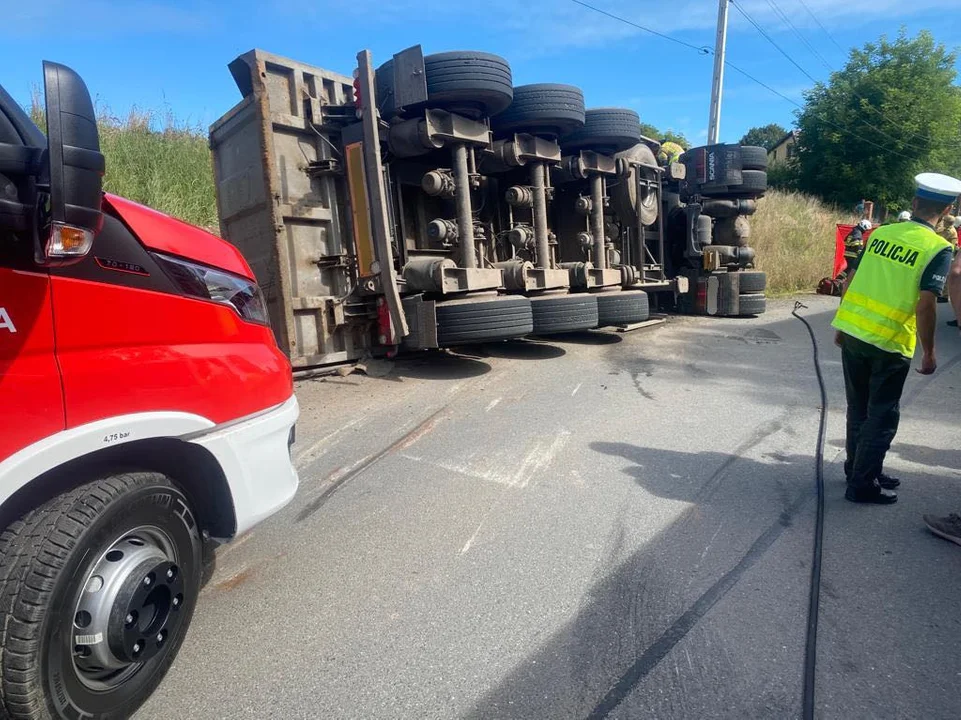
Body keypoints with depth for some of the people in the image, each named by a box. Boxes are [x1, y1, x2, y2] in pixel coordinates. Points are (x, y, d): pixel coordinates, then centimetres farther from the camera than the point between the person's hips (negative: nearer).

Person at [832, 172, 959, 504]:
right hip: (890, 342, -5)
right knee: (882, 415, 8)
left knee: (859, 407, 18)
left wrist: (843, 324, 18)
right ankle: (863, 484, 13)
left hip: (853, 331, 5)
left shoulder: (881, 233, 6)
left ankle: (857, 468, 32)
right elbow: (925, 304, -15)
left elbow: (851, 280, 8)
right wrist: (929, 352, -5)